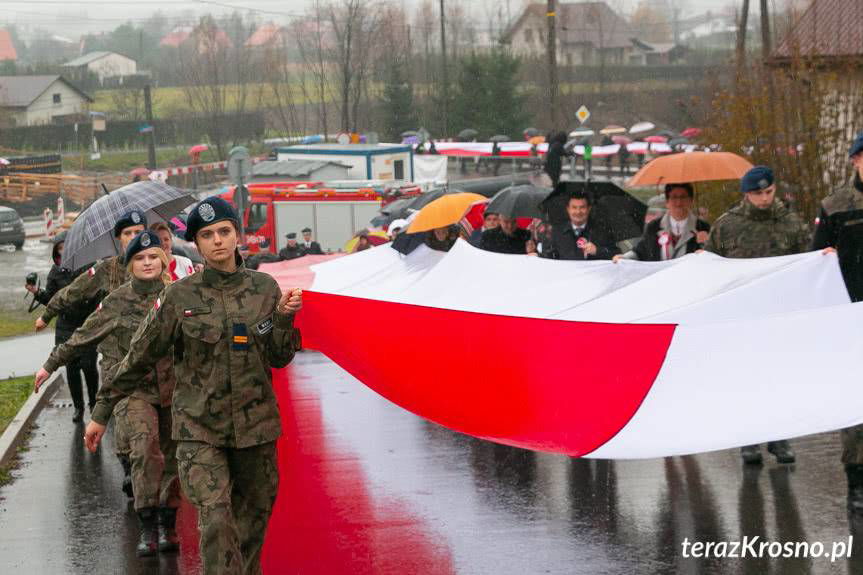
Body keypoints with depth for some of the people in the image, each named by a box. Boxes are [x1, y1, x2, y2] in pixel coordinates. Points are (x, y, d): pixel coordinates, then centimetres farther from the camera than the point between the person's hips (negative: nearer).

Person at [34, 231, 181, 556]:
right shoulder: (116, 303, 5)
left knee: (170, 458, 5)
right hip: (133, 389, -2)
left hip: (172, 389, 2)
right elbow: (82, 337, 15)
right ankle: (147, 526, -23)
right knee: (145, 444, -25)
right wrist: (51, 365, 20)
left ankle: (166, 526, 21)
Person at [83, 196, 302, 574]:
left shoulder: (264, 288, 3)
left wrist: (284, 318, -10)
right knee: (215, 520, -17)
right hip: (198, 429, -3)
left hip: (255, 426, 3)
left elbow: (279, 358, 9)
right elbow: (140, 357, 2)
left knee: (253, 520, 11)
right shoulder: (179, 296, -4)